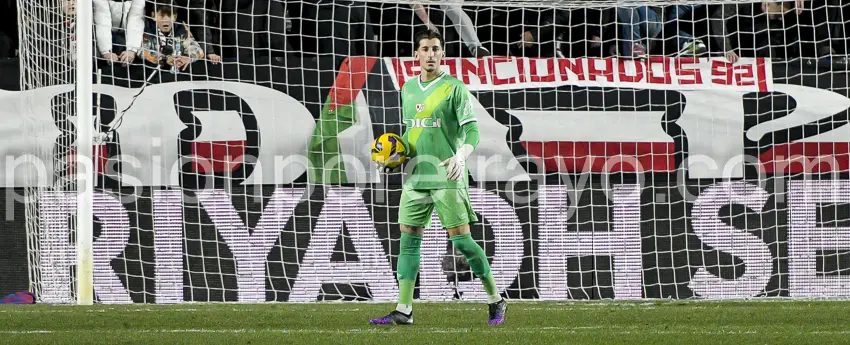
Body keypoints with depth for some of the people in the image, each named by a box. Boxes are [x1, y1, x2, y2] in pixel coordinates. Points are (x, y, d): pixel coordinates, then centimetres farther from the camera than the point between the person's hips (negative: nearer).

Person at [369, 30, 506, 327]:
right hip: (415, 177, 6)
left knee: (461, 239, -7)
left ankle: (496, 301, 5)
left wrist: (461, 157, -27)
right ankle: (403, 310, 6)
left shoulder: (454, 88, -5)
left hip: (447, 177, -6)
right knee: (409, 239, 3)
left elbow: (471, 130, -10)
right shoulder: (408, 89, 14)